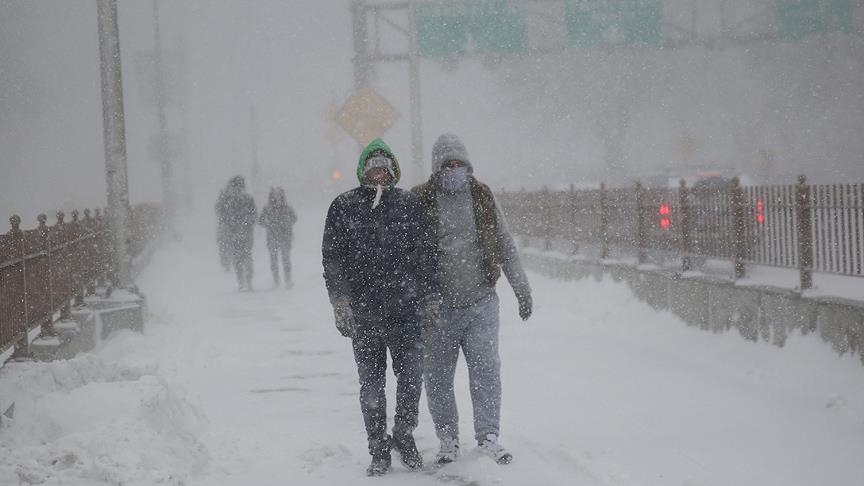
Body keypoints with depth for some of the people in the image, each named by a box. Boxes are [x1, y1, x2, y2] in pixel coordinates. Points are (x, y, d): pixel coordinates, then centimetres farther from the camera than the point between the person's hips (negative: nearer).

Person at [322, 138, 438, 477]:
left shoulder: (408, 204, 7)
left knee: (412, 376, -3)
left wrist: (429, 296, 6)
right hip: (363, 312, 0)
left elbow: (423, 253, 10)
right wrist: (341, 302, -5)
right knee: (371, 385, 5)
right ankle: (378, 451, 16)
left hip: (405, 309, 0)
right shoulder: (344, 207, 4)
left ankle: (404, 434, 21)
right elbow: (333, 258, 3)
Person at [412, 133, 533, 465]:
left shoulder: (483, 198, 9)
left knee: (486, 368, -8)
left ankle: (488, 436, -2)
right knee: (438, 378, 4)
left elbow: (505, 247, 16)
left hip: (480, 303, 1)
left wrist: (522, 289, 16)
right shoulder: (419, 202, -1)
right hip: (437, 308, -1)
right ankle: (448, 440, 17)